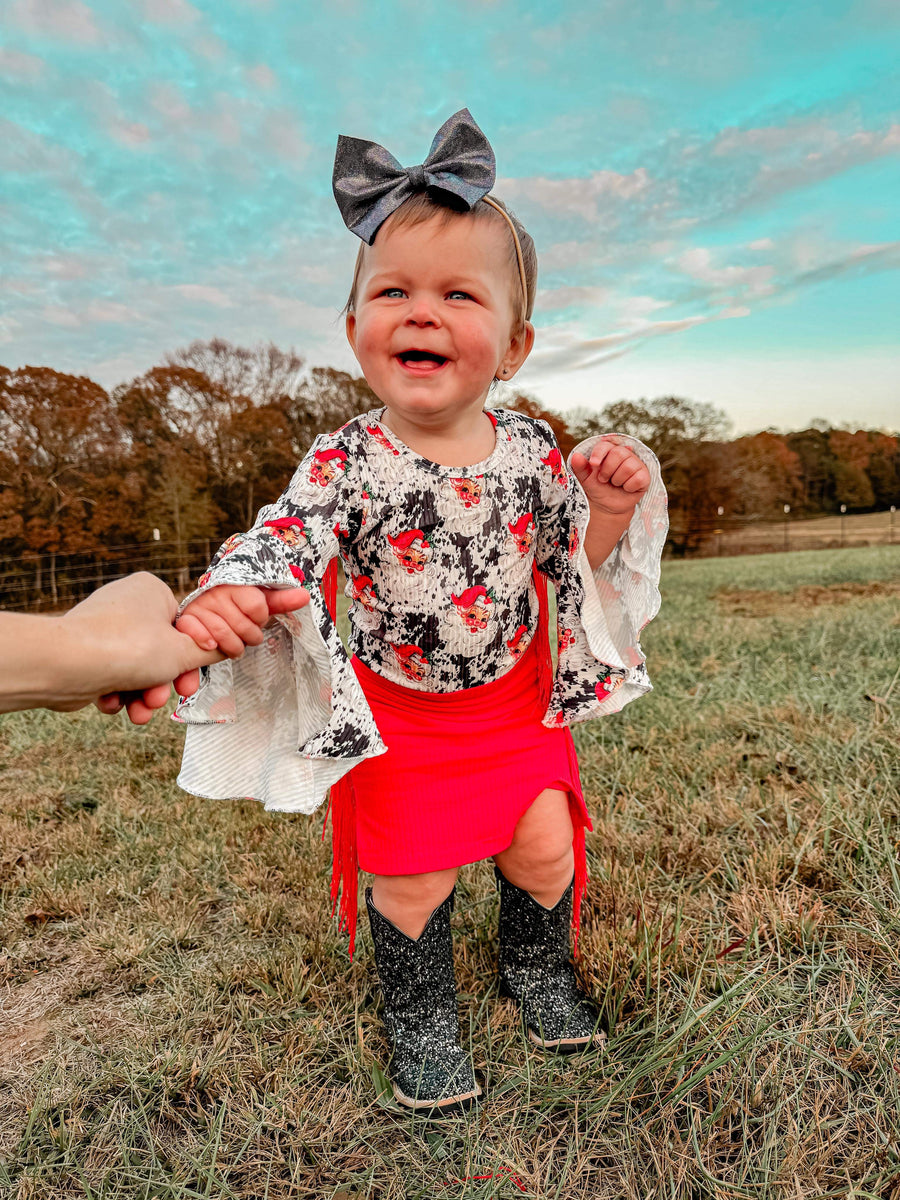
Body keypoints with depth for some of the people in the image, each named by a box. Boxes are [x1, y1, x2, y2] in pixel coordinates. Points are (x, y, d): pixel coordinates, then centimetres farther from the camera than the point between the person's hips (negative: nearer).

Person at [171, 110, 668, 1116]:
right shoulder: (346, 461, -19)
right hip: (396, 714, -2)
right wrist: (219, 597, -48)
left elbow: (576, 564, 2)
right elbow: (278, 545, -28)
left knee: (546, 850, 12)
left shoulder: (532, 451, -9)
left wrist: (611, 509, -17)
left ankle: (536, 966, 45)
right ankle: (420, 1012, 39)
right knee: (411, 881, 8)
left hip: (516, 703, 3)